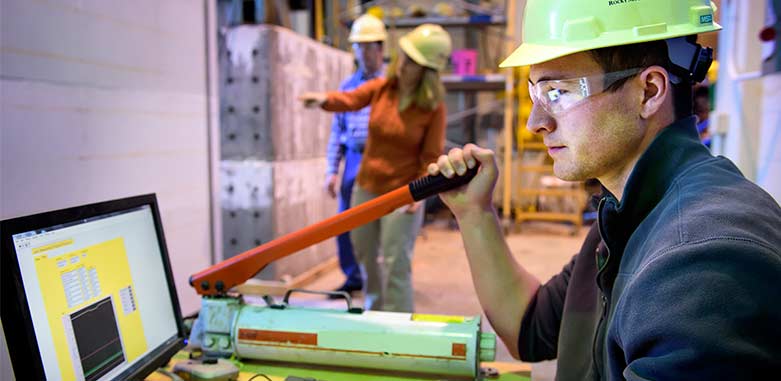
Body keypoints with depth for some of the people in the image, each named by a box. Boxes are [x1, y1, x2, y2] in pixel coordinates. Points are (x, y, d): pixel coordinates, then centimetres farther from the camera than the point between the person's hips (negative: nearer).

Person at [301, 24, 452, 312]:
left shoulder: (434, 108, -12)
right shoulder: (381, 88, -2)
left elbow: (431, 157, -10)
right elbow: (349, 100, -17)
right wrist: (324, 99, -38)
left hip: (401, 194, -5)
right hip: (366, 188, 5)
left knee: (396, 266, -3)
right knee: (365, 257, 19)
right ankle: (374, 314, 43)